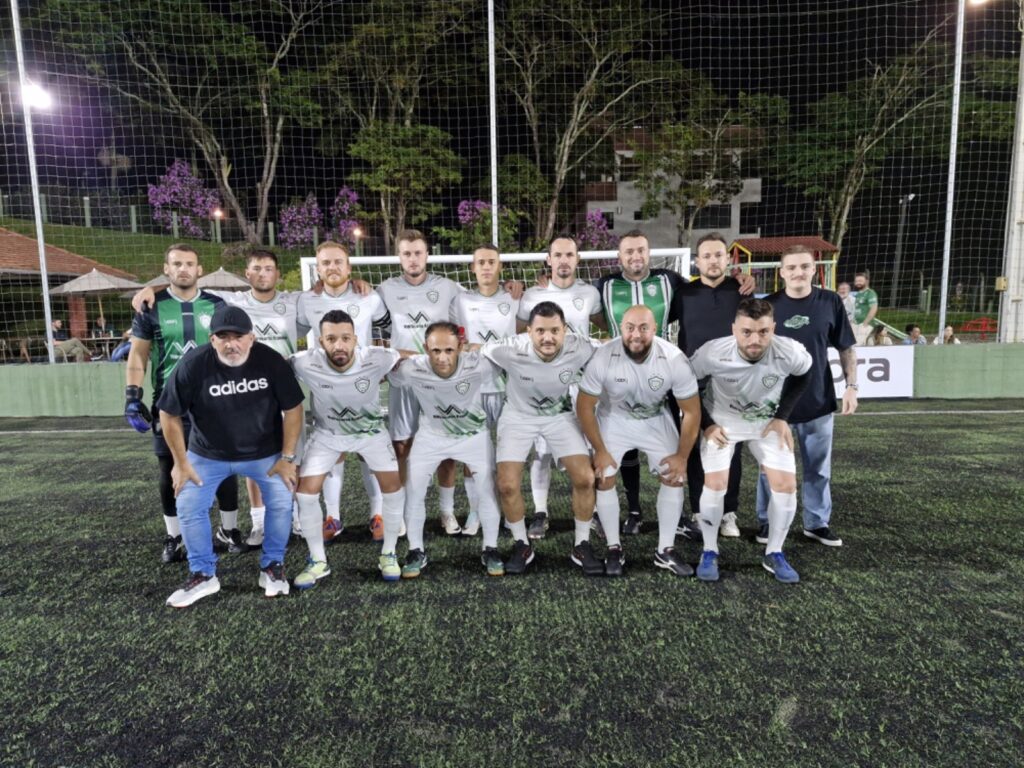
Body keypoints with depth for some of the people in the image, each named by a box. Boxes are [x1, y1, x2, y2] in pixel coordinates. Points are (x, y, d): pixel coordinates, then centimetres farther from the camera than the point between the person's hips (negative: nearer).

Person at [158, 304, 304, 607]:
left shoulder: (270, 360, -22)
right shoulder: (192, 365, -22)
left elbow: (292, 408, -11)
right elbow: (169, 415, -9)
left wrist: (287, 457, -12)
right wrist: (181, 463, -7)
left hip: (265, 452, 0)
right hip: (207, 454, 1)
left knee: (281, 502, -10)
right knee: (189, 506, -4)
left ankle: (272, 566, 14)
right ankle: (203, 575, 16)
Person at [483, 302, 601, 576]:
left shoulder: (580, 350, -28)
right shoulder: (510, 351, -32)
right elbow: (478, 350, -10)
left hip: (561, 415, 1)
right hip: (518, 415, -1)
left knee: (585, 479, -9)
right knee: (507, 485, -9)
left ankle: (582, 546, 13)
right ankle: (522, 546, 17)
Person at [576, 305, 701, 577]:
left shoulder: (675, 360, -28)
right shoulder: (603, 358, -30)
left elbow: (691, 412, -15)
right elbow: (584, 406, -17)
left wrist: (682, 456, -10)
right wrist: (599, 450, -13)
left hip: (656, 420, 1)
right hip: (613, 418, -1)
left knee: (675, 477, -4)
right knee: (603, 479, -9)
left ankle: (665, 550, 12)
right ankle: (614, 549, 9)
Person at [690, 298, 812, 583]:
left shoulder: (790, 352, -27)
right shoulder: (713, 353, -32)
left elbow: (803, 376, -1)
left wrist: (782, 416, -6)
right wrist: (706, 424, -13)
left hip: (768, 421, 2)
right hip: (722, 420, -2)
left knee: (786, 485, -6)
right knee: (715, 484, -13)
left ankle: (774, 554, 16)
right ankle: (709, 552, 9)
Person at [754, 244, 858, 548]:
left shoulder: (831, 302, -2)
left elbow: (847, 348, 5)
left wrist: (851, 386, -1)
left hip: (818, 401, 1)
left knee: (818, 467, 13)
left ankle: (817, 522, 28)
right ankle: (767, 521, 23)